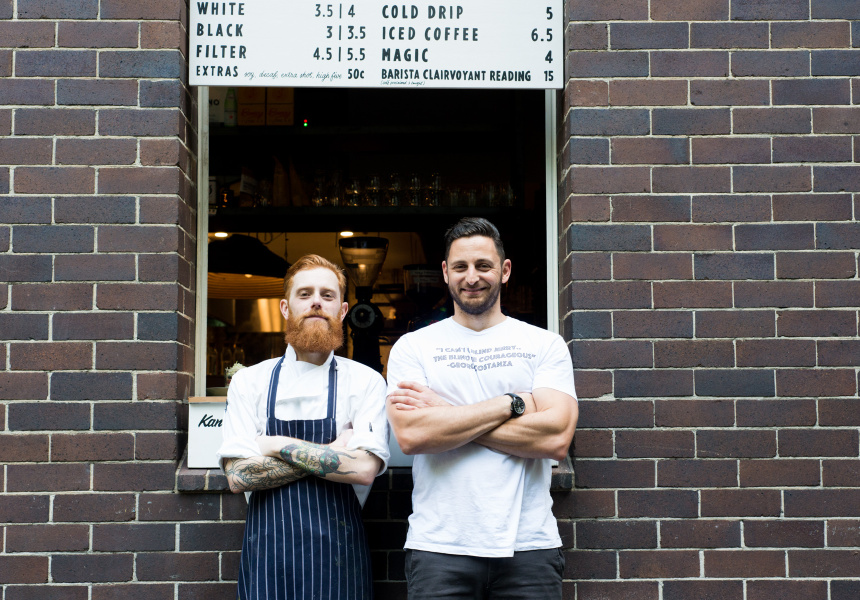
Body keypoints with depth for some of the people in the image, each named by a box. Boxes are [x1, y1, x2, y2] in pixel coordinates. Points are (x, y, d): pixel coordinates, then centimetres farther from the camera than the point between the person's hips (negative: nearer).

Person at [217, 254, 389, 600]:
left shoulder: (366, 382, -1)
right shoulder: (248, 382, 3)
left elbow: (365, 468, -14)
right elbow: (238, 476, -7)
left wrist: (278, 445, -11)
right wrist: (331, 454, -10)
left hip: (337, 553, -1)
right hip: (268, 554, 1)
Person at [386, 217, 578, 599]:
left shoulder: (545, 345, 5)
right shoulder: (412, 347, 5)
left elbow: (556, 438, -10)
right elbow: (410, 435, -11)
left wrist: (445, 413, -9)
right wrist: (511, 404, -10)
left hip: (529, 546, 1)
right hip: (440, 549, 0)